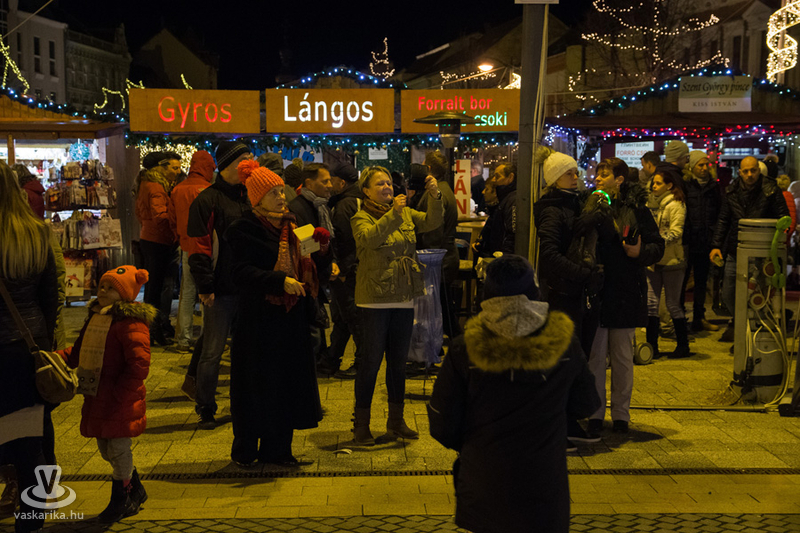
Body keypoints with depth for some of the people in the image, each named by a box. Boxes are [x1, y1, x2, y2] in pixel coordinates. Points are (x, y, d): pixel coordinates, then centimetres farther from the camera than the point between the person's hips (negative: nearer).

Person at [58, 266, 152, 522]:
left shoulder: (130, 323, -17)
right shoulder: (95, 317, 12)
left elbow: (138, 364, -21)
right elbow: (78, 352, 20)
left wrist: (120, 394, -22)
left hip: (120, 400, -9)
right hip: (95, 398, 9)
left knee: (118, 448, 2)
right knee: (106, 449, 18)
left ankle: (120, 500, 20)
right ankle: (135, 490, 36)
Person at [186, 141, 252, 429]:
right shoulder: (207, 200, -7)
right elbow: (199, 247, -11)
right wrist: (205, 287, -15)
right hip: (221, 290, -6)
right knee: (212, 351, 1)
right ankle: (205, 409, 14)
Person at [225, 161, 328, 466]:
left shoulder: (289, 226, 13)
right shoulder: (244, 230, -9)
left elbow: (298, 264, 19)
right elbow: (241, 272, -18)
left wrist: (318, 249, -1)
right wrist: (280, 281, -27)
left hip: (289, 319, 7)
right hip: (258, 319, -6)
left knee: (286, 381, 8)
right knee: (256, 384, 1)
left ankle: (276, 449, 19)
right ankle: (245, 449, 16)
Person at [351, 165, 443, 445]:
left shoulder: (405, 214, 12)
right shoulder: (361, 217, -5)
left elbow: (432, 222, -1)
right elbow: (370, 237, -25)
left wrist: (435, 196, -18)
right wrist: (393, 214, -36)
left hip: (404, 297, 6)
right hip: (375, 298, -5)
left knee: (398, 360, 13)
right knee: (372, 359, -2)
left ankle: (396, 420, 24)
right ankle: (361, 424, 9)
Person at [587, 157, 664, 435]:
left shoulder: (637, 210, 1)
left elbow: (658, 246, 3)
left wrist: (640, 251, -16)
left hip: (626, 294, -1)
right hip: (595, 290, 1)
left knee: (622, 357, 8)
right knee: (596, 355, 3)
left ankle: (621, 414, 20)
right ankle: (595, 414, 13)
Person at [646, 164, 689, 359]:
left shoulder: (675, 205, -9)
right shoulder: (654, 202, 14)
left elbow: (676, 233, -16)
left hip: (672, 261, -7)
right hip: (654, 261, 7)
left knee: (673, 304, 1)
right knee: (651, 302, 3)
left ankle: (683, 346, 15)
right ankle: (652, 347, 8)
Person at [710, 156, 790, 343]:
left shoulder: (770, 190, -4)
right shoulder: (731, 192, 6)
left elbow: (783, 218, 0)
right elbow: (723, 220, 13)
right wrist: (716, 245, 6)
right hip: (735, 251, 4)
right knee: (727, 294, 8)